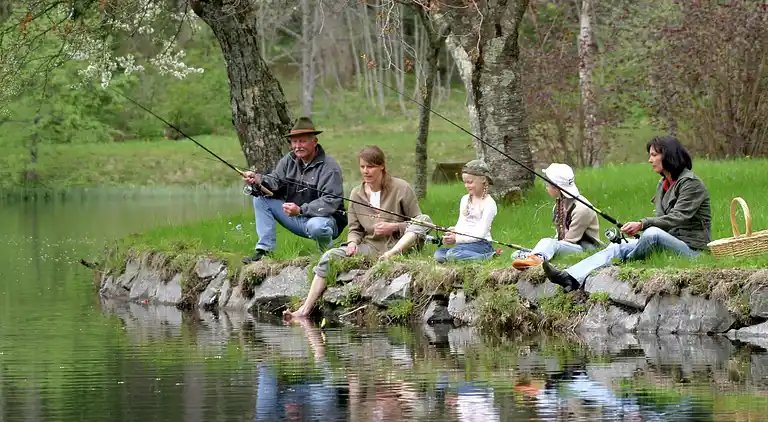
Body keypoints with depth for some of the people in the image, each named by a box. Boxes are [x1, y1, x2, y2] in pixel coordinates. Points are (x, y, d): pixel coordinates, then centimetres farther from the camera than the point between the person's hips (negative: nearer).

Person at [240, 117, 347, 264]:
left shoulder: (329, 167, -17)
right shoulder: (289, 160, 6)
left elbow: (331, 201, -26)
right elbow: (275, 181, -2)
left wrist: (301, 210, -36)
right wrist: (258, 179, -26)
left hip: (322, 218, -7)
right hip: (295, 218, 7)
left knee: (317, 226, -42)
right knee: (260, 198, -3)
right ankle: (265, 249, -6)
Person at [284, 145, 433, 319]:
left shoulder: (401, 188, -3)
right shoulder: (357, 194, 8)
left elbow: (418, 223, 1)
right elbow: (355, 229, 13)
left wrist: (393, 227, -15)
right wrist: (353, 242, -10)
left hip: (399, 245, -3)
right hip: (369, 246, 3)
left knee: (425, 219, -28)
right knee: (329, 256, -18)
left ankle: (391, 255, -42)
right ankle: (305, 310, -20)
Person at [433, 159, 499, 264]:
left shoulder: (489, 203, -7)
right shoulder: (464, 199, 17)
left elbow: (480, 234, -12)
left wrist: (457, 239, -19)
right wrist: (453, 232, -5)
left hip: (481, 244, -8)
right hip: (463, 243, 8)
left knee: (452, 254, -33)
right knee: (438, 254, -17)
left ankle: (489, 257, -21)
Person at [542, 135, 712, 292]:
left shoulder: (691, 183, -9)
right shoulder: (663, 183, 18)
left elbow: (678, 218, -21)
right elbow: (661, 219, 15)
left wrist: (642, 224, -31)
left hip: (691, 248, -8)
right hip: (669, 242, 8)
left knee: (653, 233, -36)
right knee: (619, 248, -11)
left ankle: (627, 262, -8)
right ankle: (571, 278, -27)